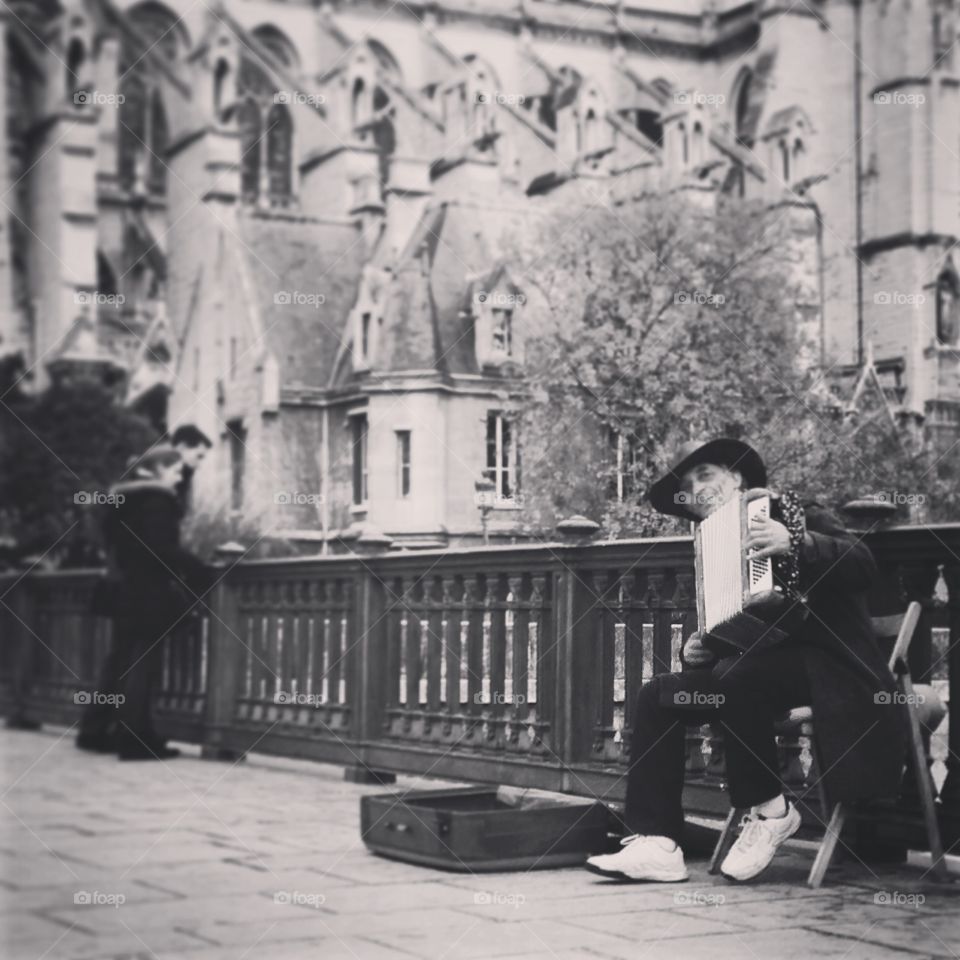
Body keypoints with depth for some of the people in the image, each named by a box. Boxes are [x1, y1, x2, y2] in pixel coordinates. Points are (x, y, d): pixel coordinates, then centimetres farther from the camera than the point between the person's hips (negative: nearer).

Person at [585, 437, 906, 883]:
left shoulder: (796, 514, 1)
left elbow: (861, 565, -16)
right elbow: (725, 635, 22)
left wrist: (794, 544, -30)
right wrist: (697, 653, 0)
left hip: (823, 663, -7)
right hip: (756, 661, 7)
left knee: (734, 677, -34)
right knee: (658, 694, -11)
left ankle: (768, 809, -14)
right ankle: (656, 843, -18)